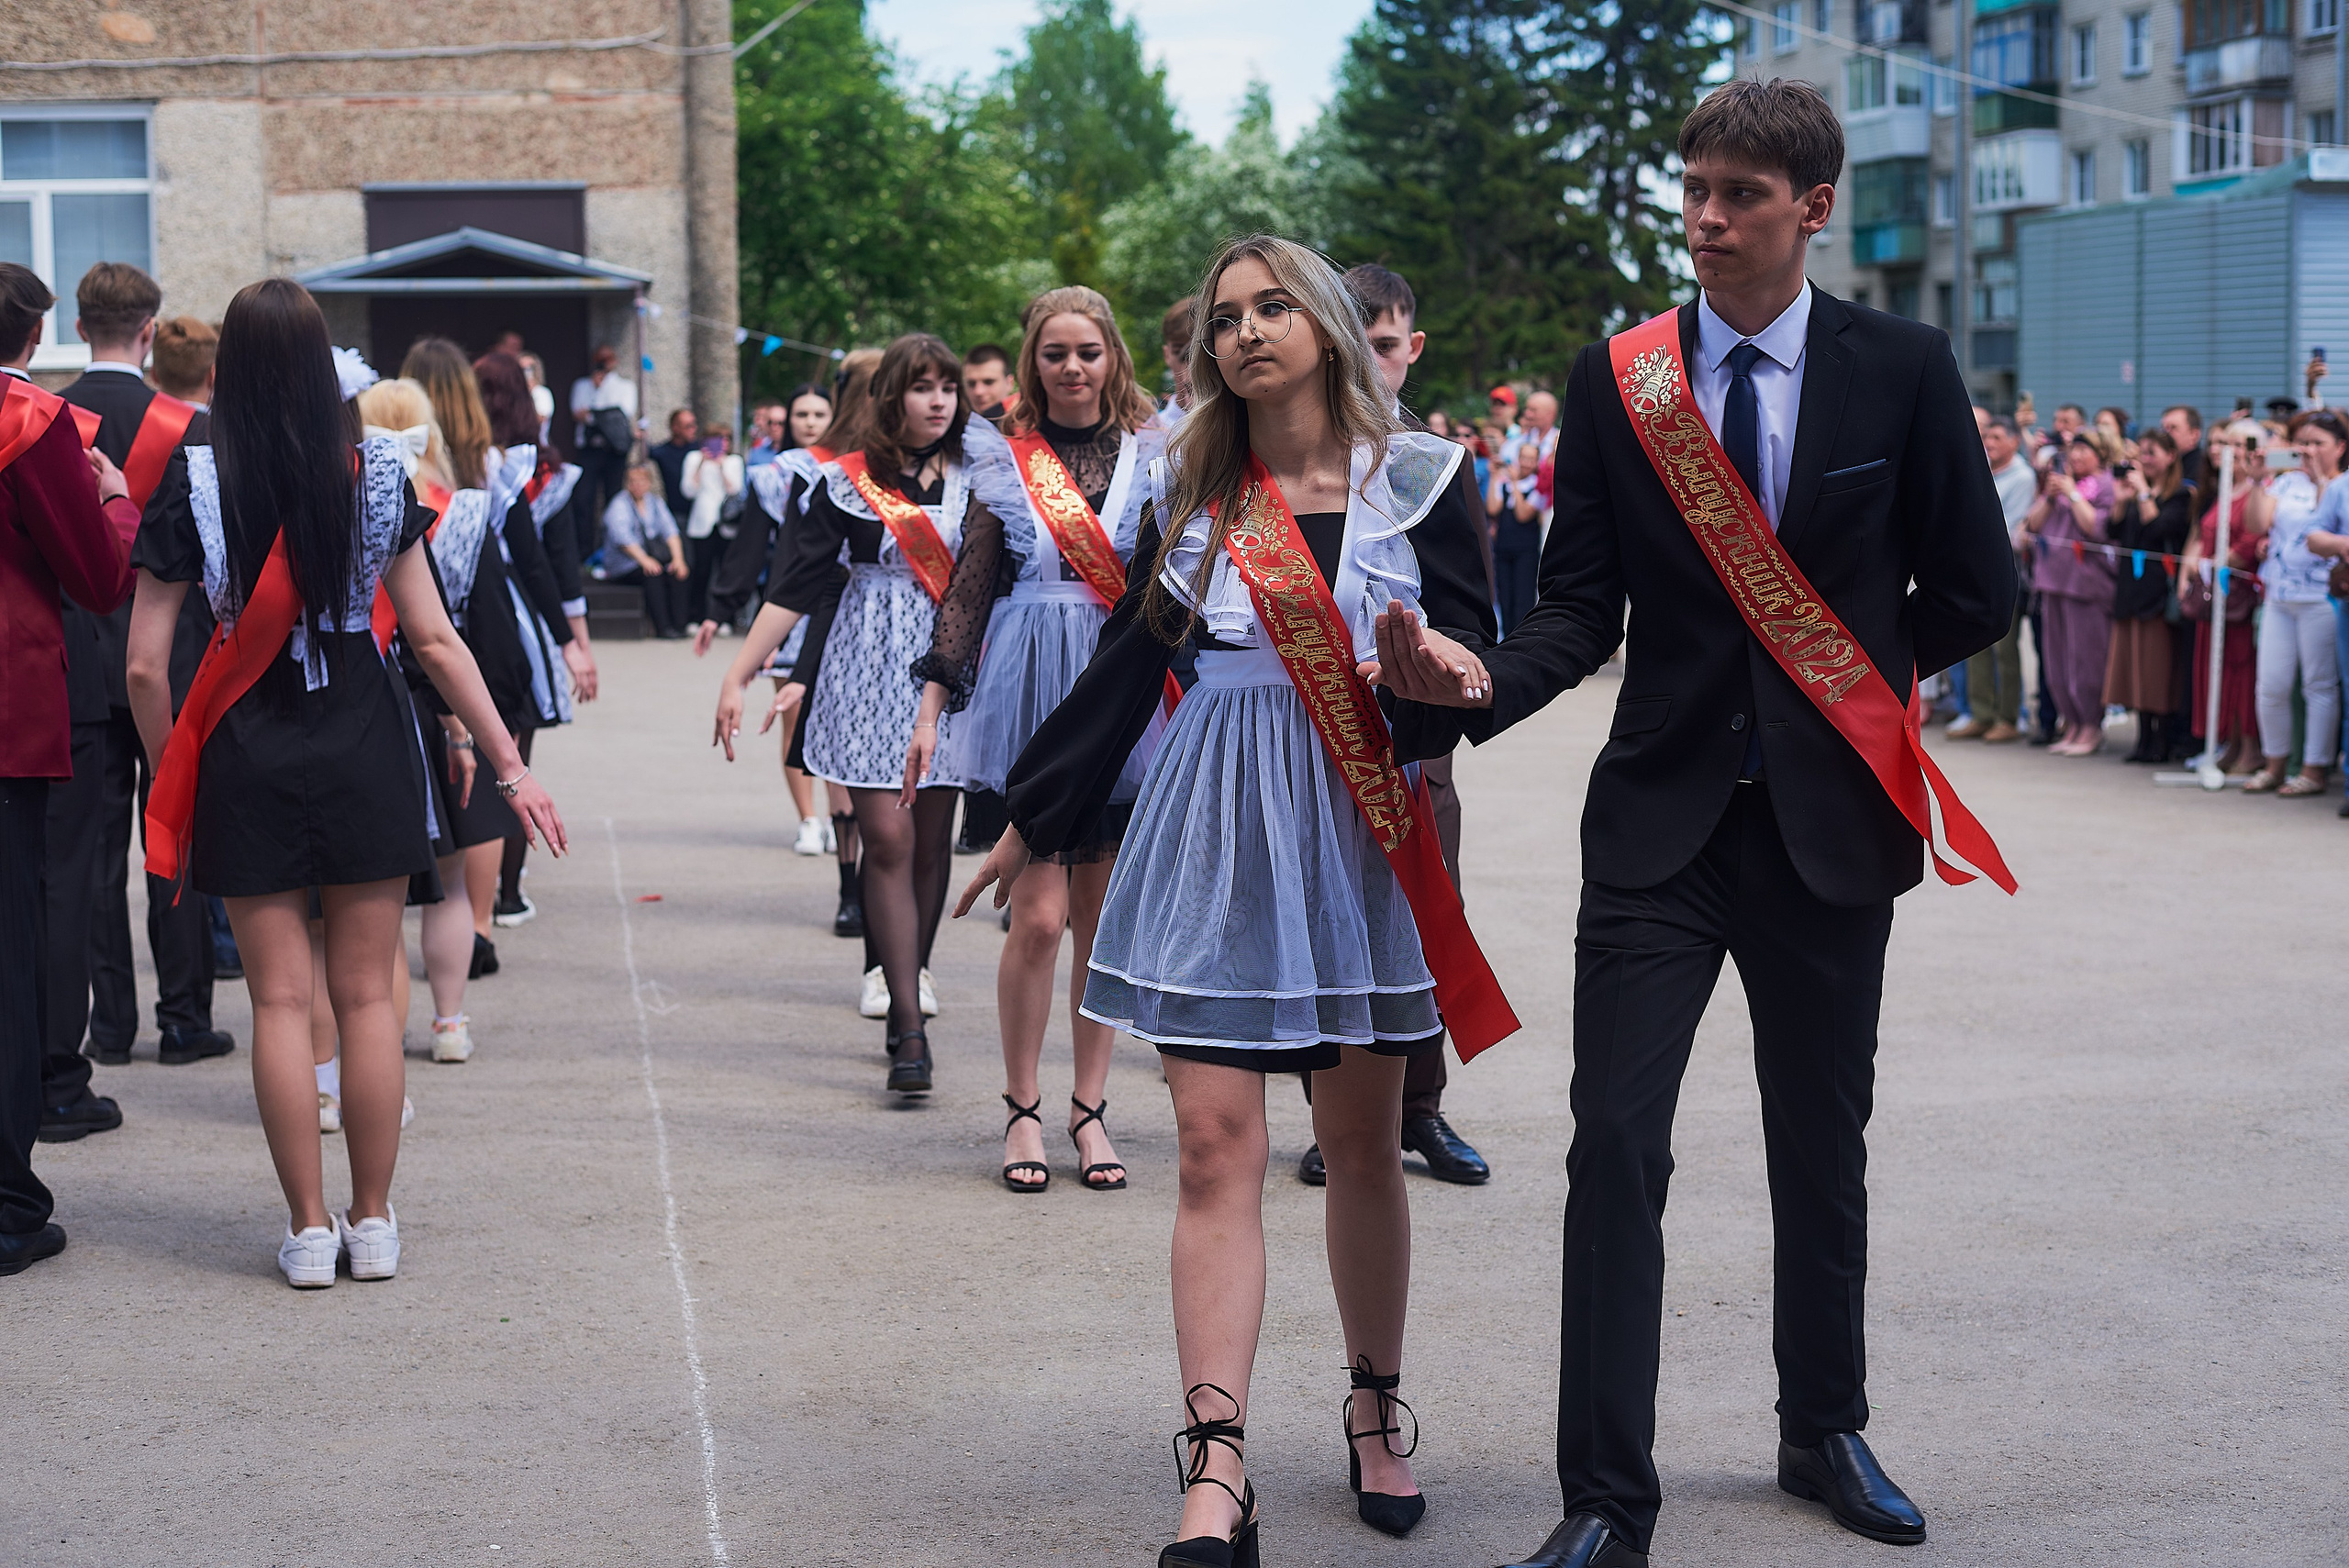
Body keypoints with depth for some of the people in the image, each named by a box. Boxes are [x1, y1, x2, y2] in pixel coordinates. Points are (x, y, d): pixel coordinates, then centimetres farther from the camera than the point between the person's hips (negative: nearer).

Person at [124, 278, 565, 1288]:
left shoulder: (194, 483, -6)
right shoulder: (376, 475, -2)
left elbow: (146, 666, -7)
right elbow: (435, 641, -2)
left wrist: (172, 782, 6)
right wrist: (510, 765, 5)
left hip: (247, 759, -1)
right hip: (365, 747, 1)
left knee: (280, 999, 5)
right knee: (366, 994, 8)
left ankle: (308, 1227, 9)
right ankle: (372, 1223, 14)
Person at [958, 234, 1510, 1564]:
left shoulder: (1415, 478, 4)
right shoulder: (1190, 493, 8)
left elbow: (1472, 647, 3)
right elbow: (1126, 666, 13)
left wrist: (1434, 670, -21)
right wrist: (1034, 820, 16)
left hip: (1362, 831, 0)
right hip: (1215, 835, 1)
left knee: (1364, 1144, 9)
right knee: (1217, 1148, -8)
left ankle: (1377, 1405, 30)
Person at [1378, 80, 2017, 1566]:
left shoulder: (1902, 368, -2)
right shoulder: (1618, 376, 0)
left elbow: (1975, 590, 5)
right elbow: (1584, 603, -1)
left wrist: (1847, 682, 9)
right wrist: (1472, 686, -19)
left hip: (1827, 824, 0)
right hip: (1662, 816, 0)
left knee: (1823, 1147, 14)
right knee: (1617, 1145, -8)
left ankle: (1826, 1434, 33)